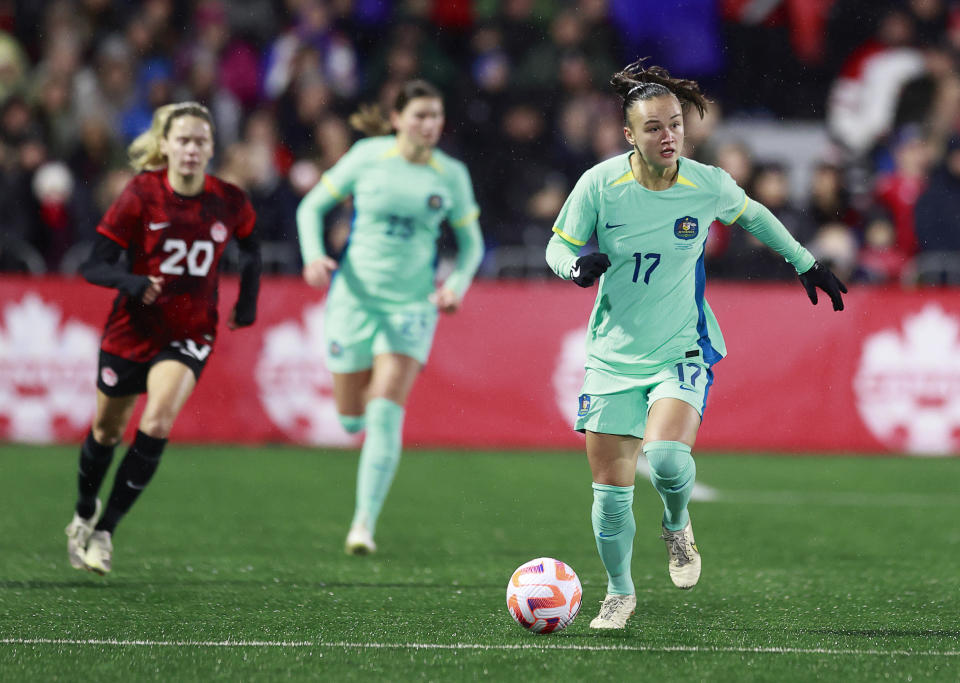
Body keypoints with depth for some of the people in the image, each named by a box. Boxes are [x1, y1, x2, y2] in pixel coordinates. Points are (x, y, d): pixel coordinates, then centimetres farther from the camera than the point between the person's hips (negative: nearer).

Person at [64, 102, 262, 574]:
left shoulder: (229, 202, -7)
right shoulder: (141, 194, -14)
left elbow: (250, 248, 16)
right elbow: (93, 266, -14)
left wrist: (247, 300, 4)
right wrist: (132, 283, -33)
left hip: (190, 334, 0)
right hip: (133, 328, 0)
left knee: (158, 421, -23)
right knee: (107, 431, 16)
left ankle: (104, 532, -12)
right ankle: (84, 513, 46)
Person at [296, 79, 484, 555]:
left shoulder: (451, 175, -2)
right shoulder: (367, 157, -5)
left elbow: (471, 243, 10)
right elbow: (312, 206, 4)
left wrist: (457, 284, -9)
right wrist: (314, 256, -13)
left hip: (412, 305, 0)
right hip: (356, 297, 0)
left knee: (385, 416, -15)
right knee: (351, 419, 8)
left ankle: (364, 524, -10)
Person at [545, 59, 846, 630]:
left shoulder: (709, 185, -9)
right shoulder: (599, 184, -11)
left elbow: (752, 214, 14)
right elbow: (559, 244, 2)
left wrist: (805, 262, 20)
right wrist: (577, 264, -21)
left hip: (683, 350, -1)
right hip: (613, 352, 1)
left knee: (667, 457, -27)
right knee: (611, 488, 0)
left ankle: (678, 526, 8)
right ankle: (620, 592, 25)